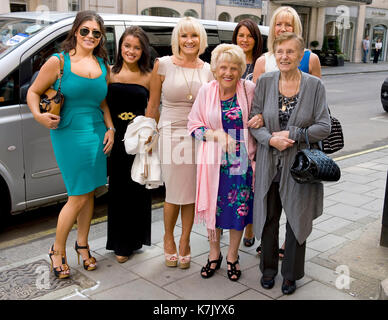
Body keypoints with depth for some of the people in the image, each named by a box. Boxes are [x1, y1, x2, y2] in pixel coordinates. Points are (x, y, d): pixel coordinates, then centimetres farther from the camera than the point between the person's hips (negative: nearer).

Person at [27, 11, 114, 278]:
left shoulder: (102, 65, 10)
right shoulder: (58, 62, -5)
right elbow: (33, 92, 0)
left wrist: (110, 128, 6)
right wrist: (39, 116, -18)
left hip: (97, 133, 5)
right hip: (69, 133, -5)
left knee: (89, 193, 12)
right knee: (79, 197, -4)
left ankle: (82, 244, 31)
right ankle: (58, 250, 17)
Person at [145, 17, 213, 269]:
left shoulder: (207, 70, 5)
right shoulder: (163, 65, -2)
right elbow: (153, 105, 2)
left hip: (199, 135, 2)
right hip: (172, 134, -2)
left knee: (192, 193, 8)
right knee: (174, 194, 4)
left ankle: (185, 242, 26)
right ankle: (168, 239, 28)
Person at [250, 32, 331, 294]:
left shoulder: (314, 85, -6)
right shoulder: (265, 82, -2)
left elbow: (324, 127, -7)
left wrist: (291, 135, -17)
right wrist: (270, 139, -18)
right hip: (270, 164, 2)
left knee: (297, 219, 9)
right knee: (269, 217, 12)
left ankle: (291, 274, 29)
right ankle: (269, 268, 34)